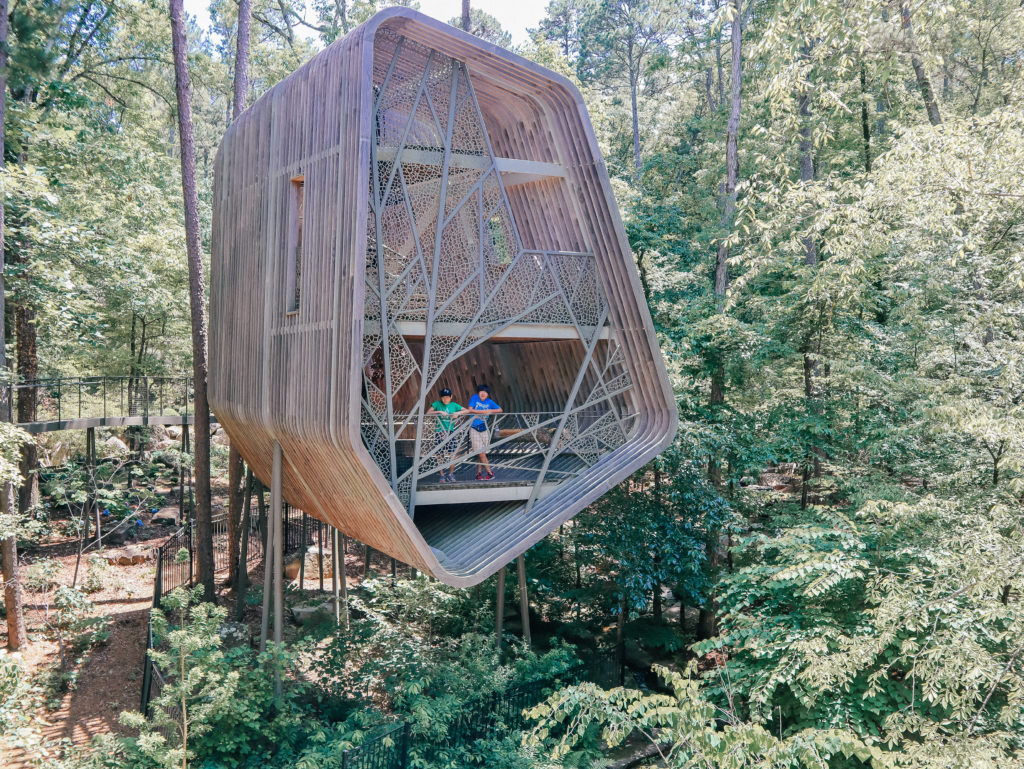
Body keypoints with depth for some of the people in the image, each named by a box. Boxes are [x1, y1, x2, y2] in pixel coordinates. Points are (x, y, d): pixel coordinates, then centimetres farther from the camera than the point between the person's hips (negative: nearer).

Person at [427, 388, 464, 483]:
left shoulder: (454, 405, 8)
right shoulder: (437, 404, 2)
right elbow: (428, 413, -10)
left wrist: (458, 413, -12)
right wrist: (440, 412, -21)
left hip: (450, 432, 1)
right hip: (439, 432, -1)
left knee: (453, 454, -9)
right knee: (440, 455, 1)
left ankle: (450, 474, 5)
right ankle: (442, 475, 13)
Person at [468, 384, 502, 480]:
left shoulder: (489, 402, 3)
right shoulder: (474, 398, -4)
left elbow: (500, 410, 5)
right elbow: (470, 410, -13)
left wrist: (490, 411, -12)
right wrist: (483, 411, -17)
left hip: (484, 429, 3)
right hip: (474, 430, -3)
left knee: (483, 453, 5)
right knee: (481, 454, -5)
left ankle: (479, 473, 16)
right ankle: (490, 473, 1)